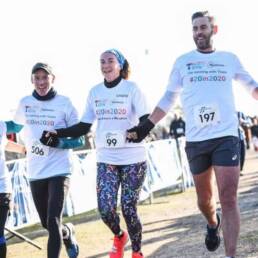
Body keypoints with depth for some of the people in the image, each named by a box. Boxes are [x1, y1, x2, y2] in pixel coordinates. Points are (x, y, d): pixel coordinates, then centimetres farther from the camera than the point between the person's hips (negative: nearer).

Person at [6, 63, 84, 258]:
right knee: (47, 224, 16)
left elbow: (79, 139, -5)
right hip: (35, 173, 4)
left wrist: (58, 141, -23)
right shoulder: (25, 103, 3)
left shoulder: (64, 103, -8)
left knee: (53, 222, -16)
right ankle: (68, 233, 48)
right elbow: (15, 126, 23)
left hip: (59, 171, -4)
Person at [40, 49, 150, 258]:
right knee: (105, 208, -7)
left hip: (133, 159, -3)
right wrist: (57, 133, -1)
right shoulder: (95, 92, 8)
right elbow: (84, 127, 12)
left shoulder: (131, 88, -4)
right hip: (106, 160, 3)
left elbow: (146, 120, -12)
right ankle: (119, 237, 25)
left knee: (128, 208, -3)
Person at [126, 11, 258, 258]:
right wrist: (145, 127, 4)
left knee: (228, 199, -12)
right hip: (195, 140, 1)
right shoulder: (182, 62, 8)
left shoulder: (229, 59, 8)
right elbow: (168, 99, 11)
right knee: (204, 199, 11)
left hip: (226, 136, -1)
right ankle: (213, 224, 45)